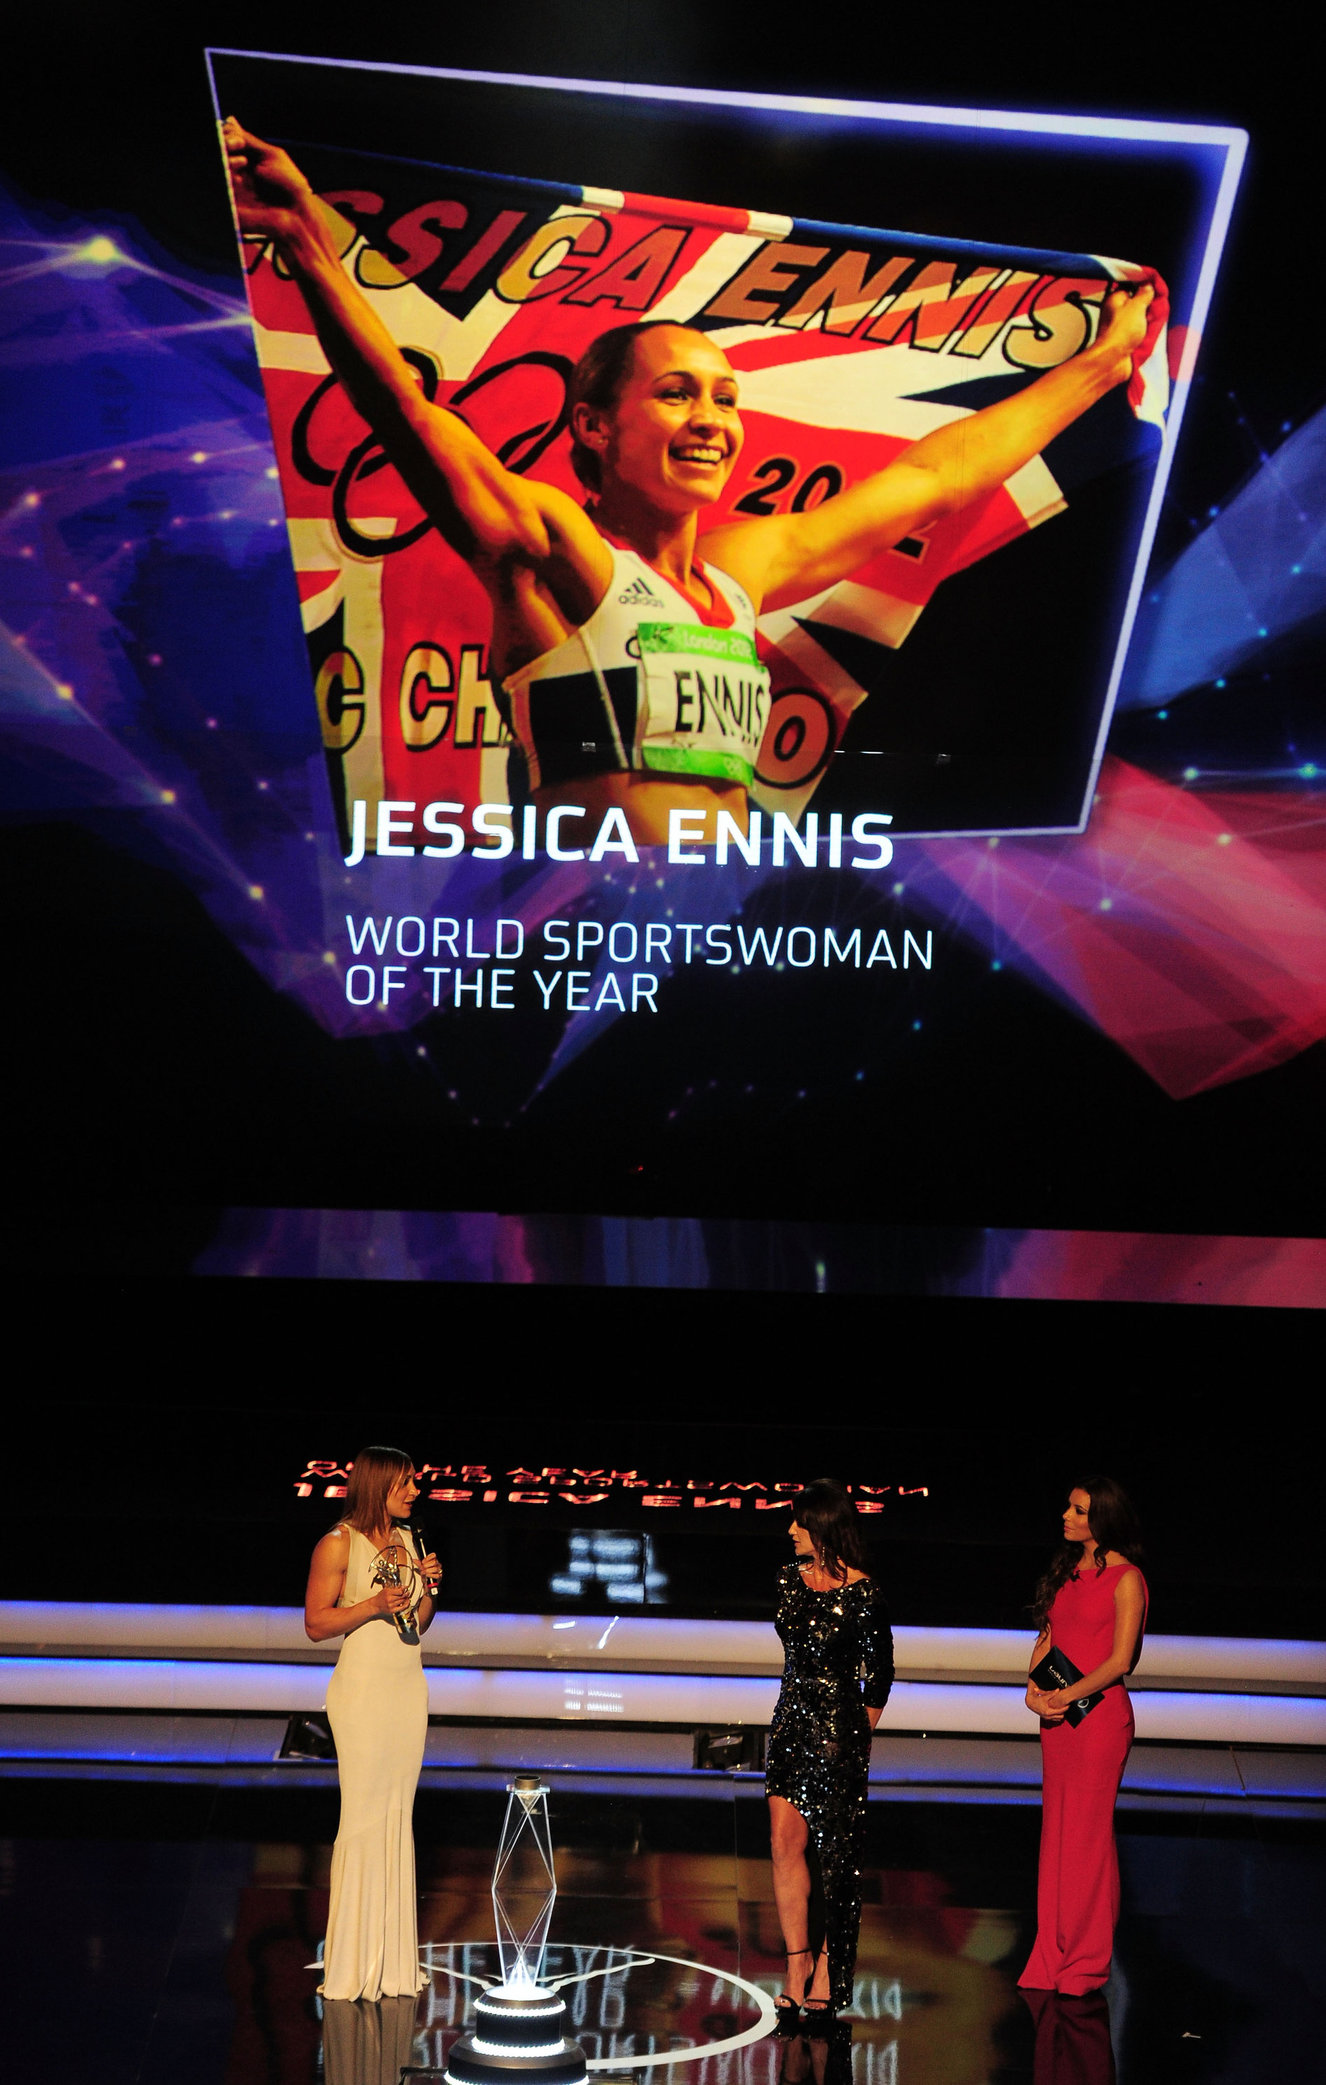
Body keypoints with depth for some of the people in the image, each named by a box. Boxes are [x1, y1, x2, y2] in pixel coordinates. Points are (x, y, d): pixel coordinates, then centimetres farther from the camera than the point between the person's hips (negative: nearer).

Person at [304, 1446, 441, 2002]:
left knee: (398, 1818, 9)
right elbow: (316, 1624, -8)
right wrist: (374, 1605, -19)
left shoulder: (406, 1540, 12)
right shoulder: (339, 1543, -8)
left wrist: (427, 1587, 0)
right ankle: (352, 1966, 4)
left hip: (409, 1687, 7)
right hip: (364, 1688, -7)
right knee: (362, 1819, -4)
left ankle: (393, 1959, 15)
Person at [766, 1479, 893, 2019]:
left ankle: (828, 1964, 14)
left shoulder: (862, 1595, -13)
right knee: (785, 1843, -1)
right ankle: (798, 1961, 7)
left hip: (839, 1730, -6)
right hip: (791, 1720, 6)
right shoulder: (790, 1579, 5)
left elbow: (880, 1670, -2)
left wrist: (860, 1730, 2)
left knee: (832, 1851, 2)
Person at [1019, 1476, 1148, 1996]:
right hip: (1057, 1716, 7)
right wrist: (1034, 1689, -1)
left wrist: (1066, 1696, -15)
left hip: (1099, 1714, -7)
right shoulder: (1068, 1570, 12)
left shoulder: (1125, 1579, -9)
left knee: (1089, 1835, -2)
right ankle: (1053, 1958, 17)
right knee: (1056, 1831, 10)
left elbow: (1119, 1661, -13)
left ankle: (1088, 1961, 9)